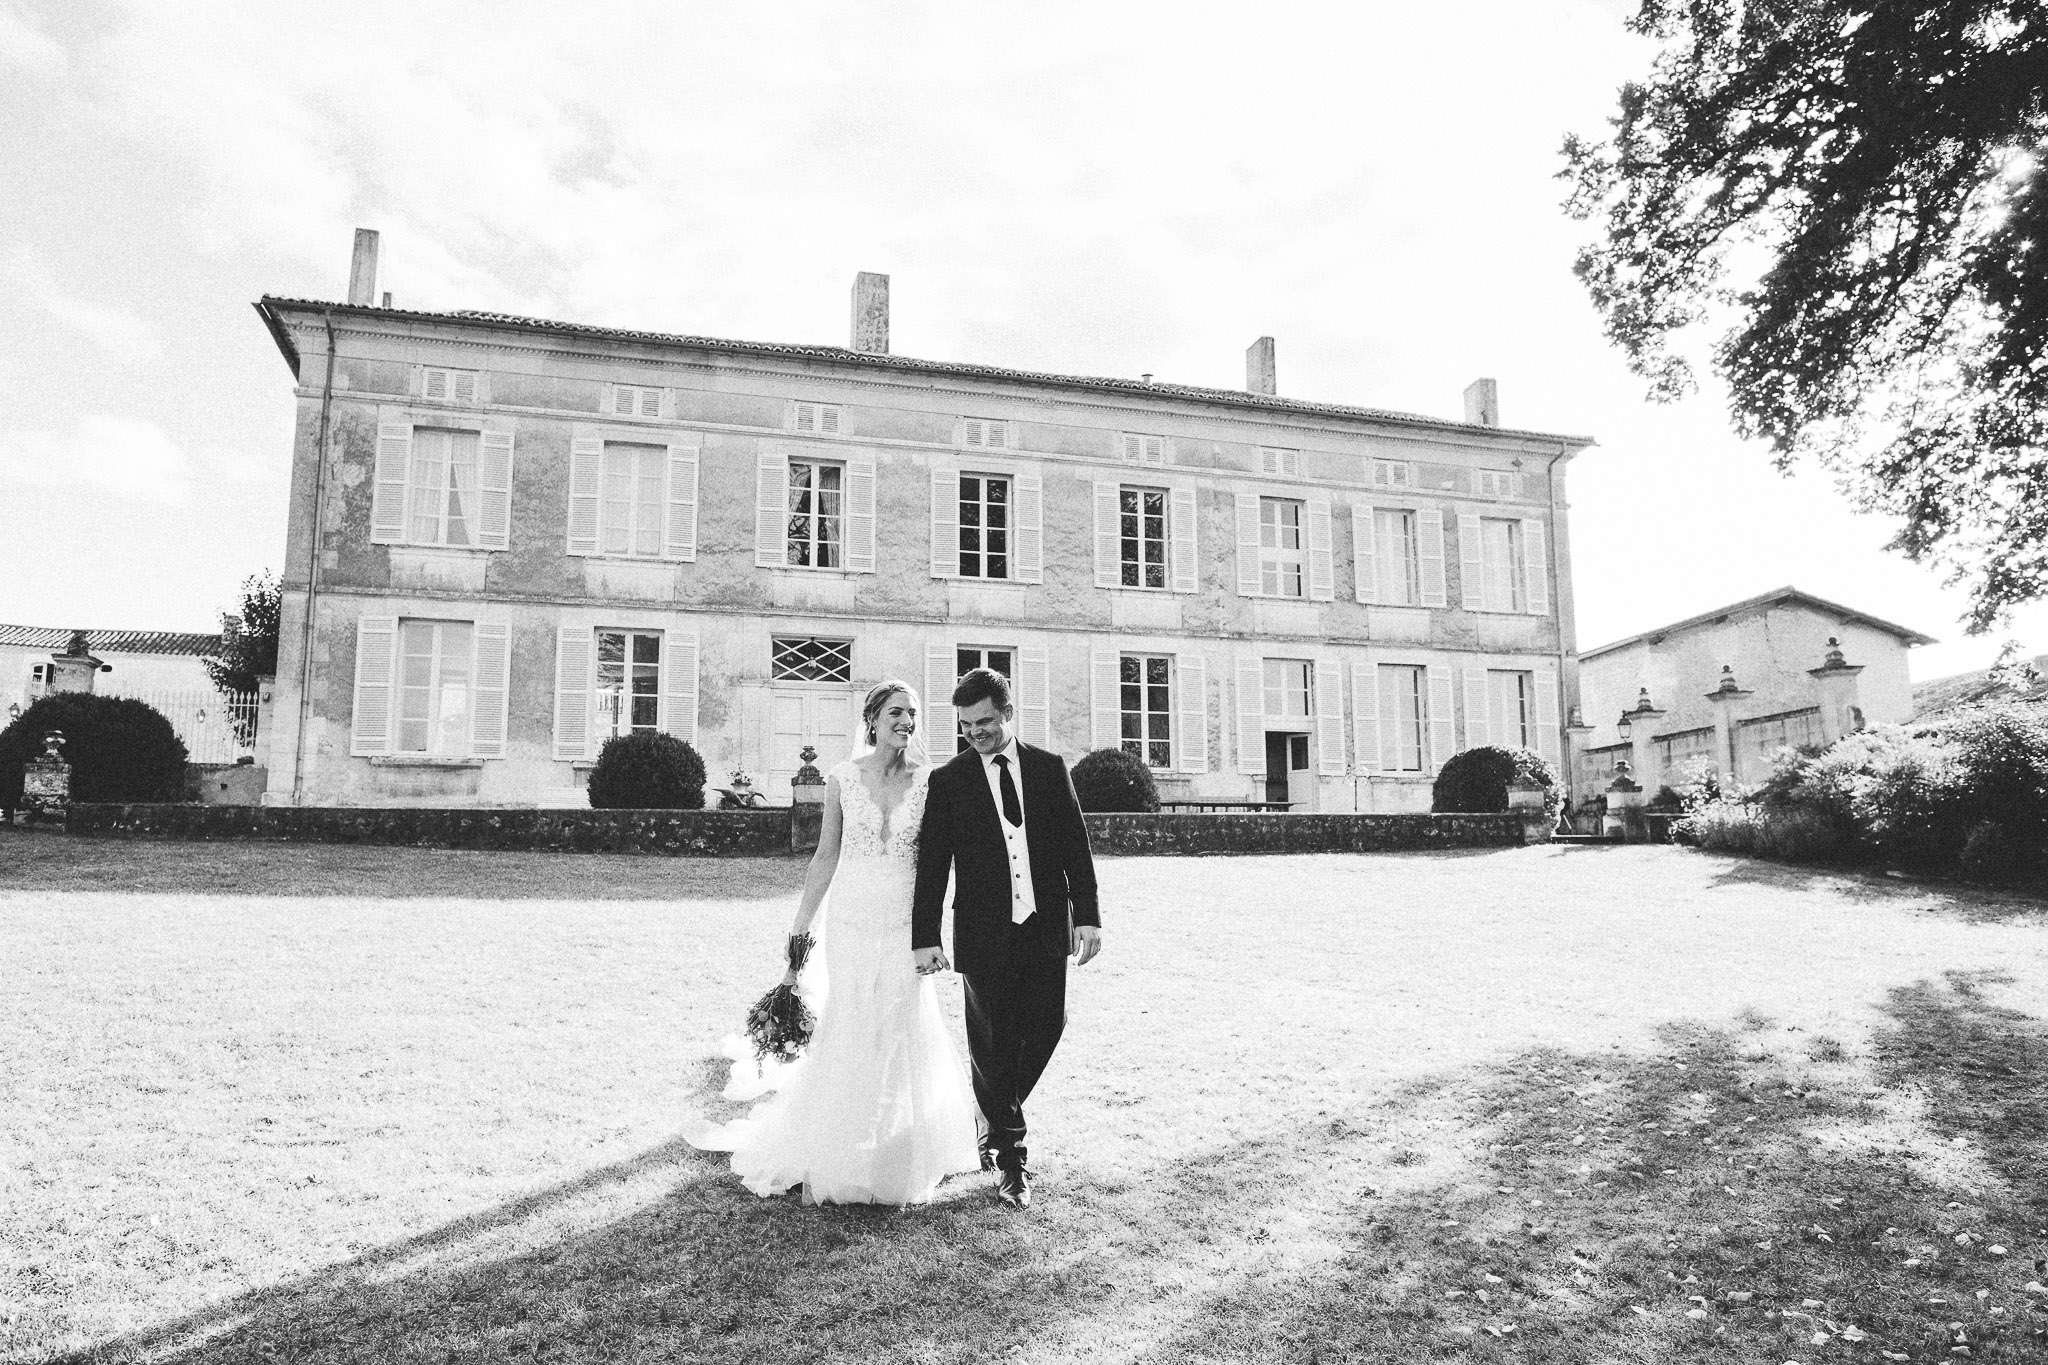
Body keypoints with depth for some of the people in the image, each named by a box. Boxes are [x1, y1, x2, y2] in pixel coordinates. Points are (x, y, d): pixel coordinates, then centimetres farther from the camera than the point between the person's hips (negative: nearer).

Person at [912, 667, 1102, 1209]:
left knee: (1046, 1026, 4)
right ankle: (1010, 1157, 18)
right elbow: (931, 864, -1)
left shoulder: (1050, 768, 6)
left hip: (1046, 925, 2)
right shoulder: (948, 781, 0)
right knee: (993, 1043, 3)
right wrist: (924, 937, -6)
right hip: (984, 931, -2)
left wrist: (1086, 915, -1)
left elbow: (1075, 845, 6)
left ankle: (997, 1115, 32)